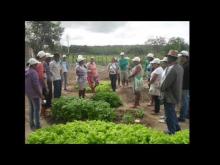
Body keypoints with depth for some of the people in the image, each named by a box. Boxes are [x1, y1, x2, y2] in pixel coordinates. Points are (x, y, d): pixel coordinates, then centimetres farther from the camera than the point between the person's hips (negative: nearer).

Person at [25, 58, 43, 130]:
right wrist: (40, 94, -17)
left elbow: (27, 83, 14)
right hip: (34, 93, -9)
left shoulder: (27, 71, 7)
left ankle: (32, 124, 26)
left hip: (28, 93, 9)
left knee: (32, 108, 17)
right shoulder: (33, 72, -20)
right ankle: (37, 126, 5)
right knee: (37, 109, -1)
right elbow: (35, 84, -23)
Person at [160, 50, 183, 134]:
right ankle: (176, 127, 40)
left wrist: (161, 89, -5)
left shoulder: (171, 69, -28)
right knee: (172, 112, 27)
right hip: (175, 95, 9)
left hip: (170, 96, -9)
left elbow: (164, 83, -24)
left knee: (169, 115, 8)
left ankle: (172, 132, 23)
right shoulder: (179, 67, 1)